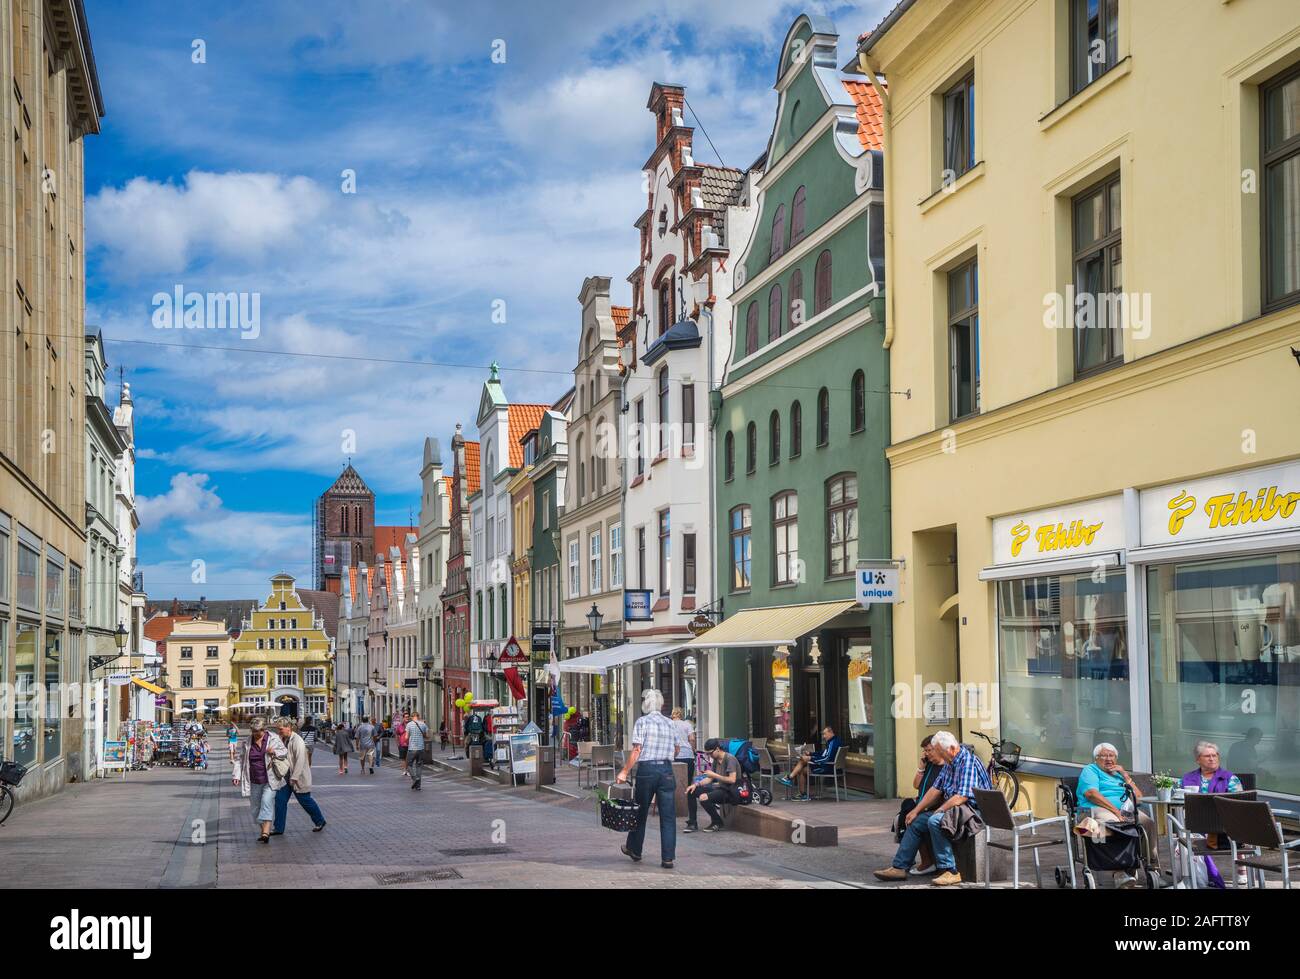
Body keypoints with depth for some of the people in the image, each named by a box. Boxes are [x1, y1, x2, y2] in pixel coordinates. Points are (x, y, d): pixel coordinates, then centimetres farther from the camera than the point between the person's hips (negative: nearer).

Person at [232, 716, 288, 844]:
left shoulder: (274, 739, -1)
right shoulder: (247, 743, 4)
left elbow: (285, 752, 6)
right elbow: (240, 760, 9)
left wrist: (275, 752, -15)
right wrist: (237, 775, -2)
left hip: (270, 780, -4)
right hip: (254, 782, 4)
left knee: (267, 802, -19)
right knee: (256, 806, 8)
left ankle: (266, 832, -25)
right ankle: (263, 831, 21)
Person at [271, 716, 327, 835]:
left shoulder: (297, 741, -21)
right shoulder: (282, 739, 5)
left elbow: (300, 761, -25)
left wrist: (294, 778, -27)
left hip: (298, 778, -7)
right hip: (285, 777, 7)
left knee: (305, 801, 5)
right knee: (280, 800, 1)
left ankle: (320, 821, 25)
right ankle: (279, 828, 8)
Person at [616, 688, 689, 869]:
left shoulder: (642, 722, -4)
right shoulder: (669, 723, 10)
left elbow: (636, 750, -10)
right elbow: (677, 748, 15)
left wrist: (624, 772, -8)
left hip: (646, 769, -3)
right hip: (667, 769, 3)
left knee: (640, 812, 13)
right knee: (668, 816, 3)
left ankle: (634, 850, 26)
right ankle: (668, 858, 0)